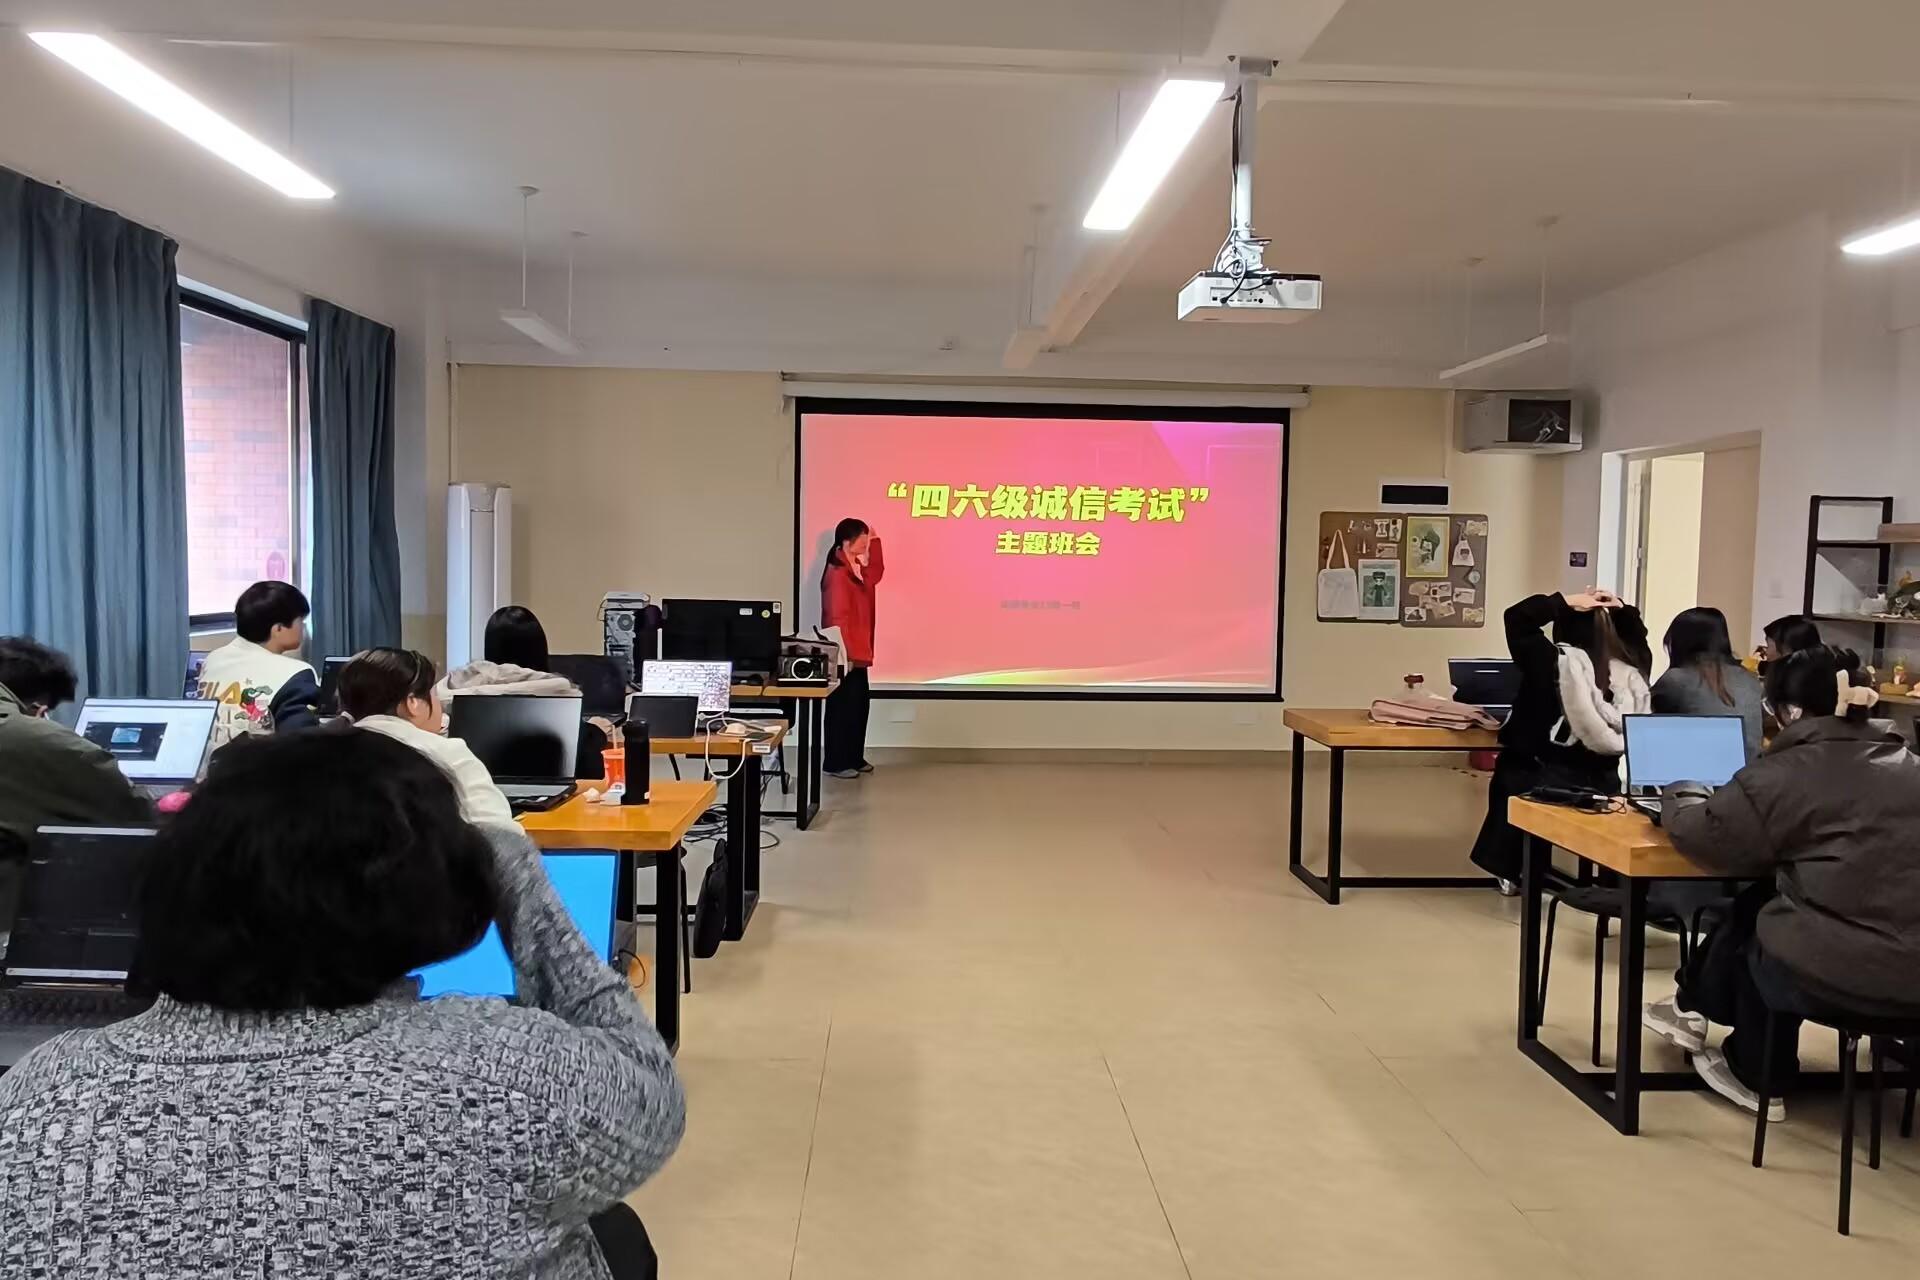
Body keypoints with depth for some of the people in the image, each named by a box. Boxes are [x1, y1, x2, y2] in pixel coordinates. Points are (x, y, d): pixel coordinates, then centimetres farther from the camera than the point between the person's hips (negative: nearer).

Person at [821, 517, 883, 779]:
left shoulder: (856, 568, 11)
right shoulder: (838, 573, -18)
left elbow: (876, 574, 27)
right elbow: (837, 617, -21)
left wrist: (875, 541, 19)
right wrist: (846, 654, -22)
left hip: (857, 651, 10)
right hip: (845, 655, -10)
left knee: (859, 703, 14)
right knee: (843, 706, -3)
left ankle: (854, 758, 23)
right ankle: (835, 762, 5)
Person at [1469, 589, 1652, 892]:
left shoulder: (1553, 660, -17)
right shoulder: (1631, 669, -4)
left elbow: (1517, 616, -10)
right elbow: (1637, 636, 18)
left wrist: (1567, 602, -13)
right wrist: (1621, 609, 3)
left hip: (1544, 777, -3)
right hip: (1603, 782, 3)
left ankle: (1512, 874, 34)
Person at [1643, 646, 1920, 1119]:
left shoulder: (1787, 773, -10)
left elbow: (1701, 834, -5)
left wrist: (1681, 796, 18)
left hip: (1855, 975, -7)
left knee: (1753, 928, 24)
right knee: (1768, 903, 24)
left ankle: (1755, 1077, 42)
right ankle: (1695, 1006, 39)